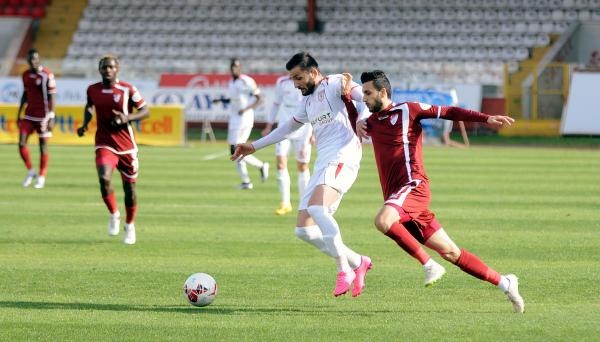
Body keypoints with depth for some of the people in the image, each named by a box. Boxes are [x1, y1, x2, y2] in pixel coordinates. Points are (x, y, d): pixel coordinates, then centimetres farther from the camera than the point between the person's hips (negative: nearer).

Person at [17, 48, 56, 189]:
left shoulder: (47, 75, -11)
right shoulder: (26, 75, 8)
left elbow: (51, 97, -11)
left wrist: (51, 118, -15)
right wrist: (19, 114, 18)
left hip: (43, 116, -5)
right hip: (29, 116, 5)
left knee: (43, 145, 2)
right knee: (21, 143, -4)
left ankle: (41, 177, 12)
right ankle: (30, 171, 15)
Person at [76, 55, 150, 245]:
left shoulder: (127, 90, -7)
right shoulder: (93, 90, 1)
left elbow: (145, 111, -2)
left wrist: (127, 117, -18)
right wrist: (85, 124, 7)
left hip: (126, 146, 0)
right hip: (105, 145, 0)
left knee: (129, 188, 8)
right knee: (104, 178, -25)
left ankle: (129, 225, 31)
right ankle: (113, 214, 1)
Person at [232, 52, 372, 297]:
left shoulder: (333, 84, -1)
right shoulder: (308, 101, 25)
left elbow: (364, 96, -17)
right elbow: (289, 127, 39)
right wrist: (255, 146, 43)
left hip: (342, 159, -9)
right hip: (322, 165, 9)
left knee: (316, 207, -31)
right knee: (304, 229, 1)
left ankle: (344, 270, -28)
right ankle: (357, 263, 11)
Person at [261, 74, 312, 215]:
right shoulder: (282, 82, 4)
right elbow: (276, 103, 16)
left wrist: (313, 132, -8)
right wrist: (269, 126, 15)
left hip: (303, 131, -2)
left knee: (302, 166, 4)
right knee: (280, 161, -12)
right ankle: (285, 203, -8)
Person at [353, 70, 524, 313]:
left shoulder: (407, 111, 0)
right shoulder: (372, 122, 19)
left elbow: (447, 112, 0)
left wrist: (486, 119, -10)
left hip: (413, 186, -7)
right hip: (397, 196, 7)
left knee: (383, 220, -33)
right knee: (449, 252, 6)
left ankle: (429, 265, -21)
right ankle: (504, 283, 13)